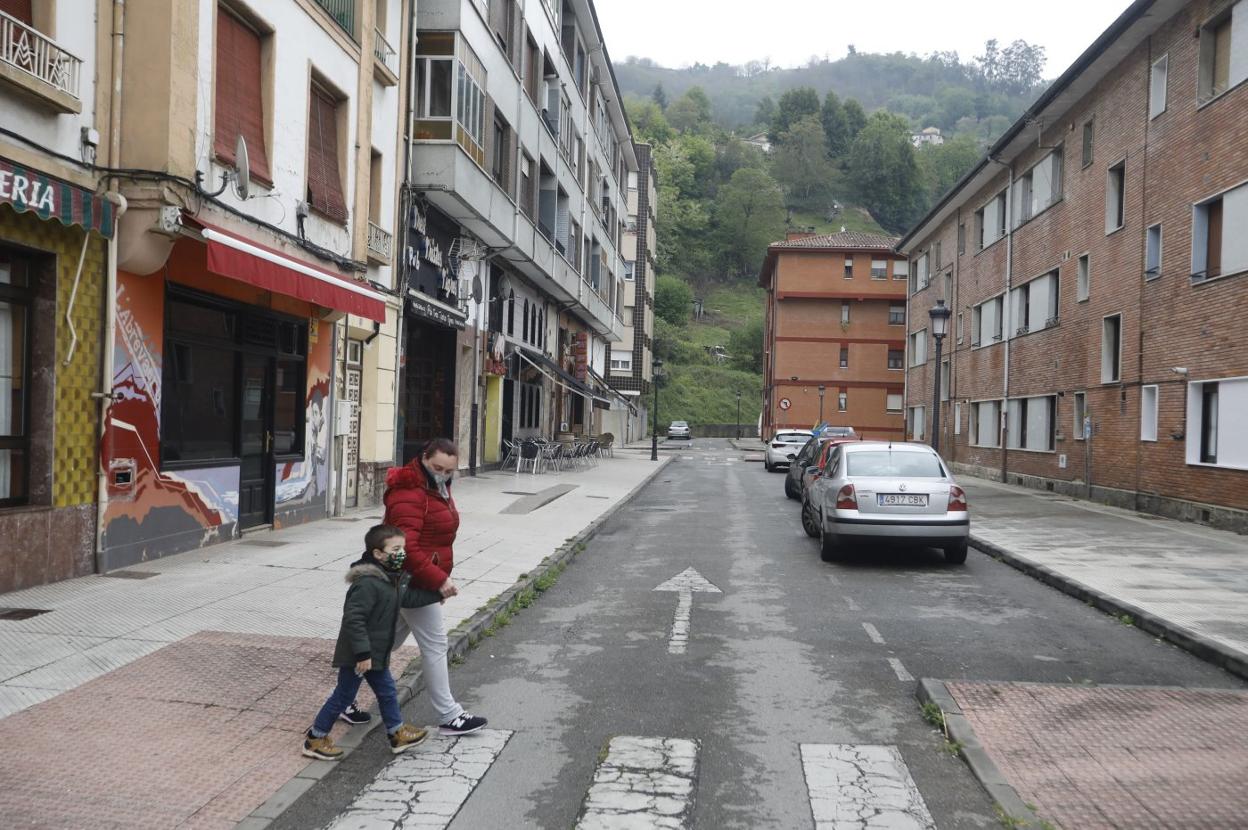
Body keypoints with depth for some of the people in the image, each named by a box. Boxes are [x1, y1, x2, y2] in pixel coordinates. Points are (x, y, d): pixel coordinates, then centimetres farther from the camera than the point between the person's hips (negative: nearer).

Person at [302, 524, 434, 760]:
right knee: (344, 696, 4)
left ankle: (398, 734, 32)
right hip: (357, 654, -10)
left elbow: (408, 597, 20)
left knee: (387, 692, 19)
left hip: (375, 653, 10)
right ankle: (314, 739, 20)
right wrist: (362, 653, -28)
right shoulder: (368, 583, -28)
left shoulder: (394, 579, 4)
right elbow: (353, 619, -30)